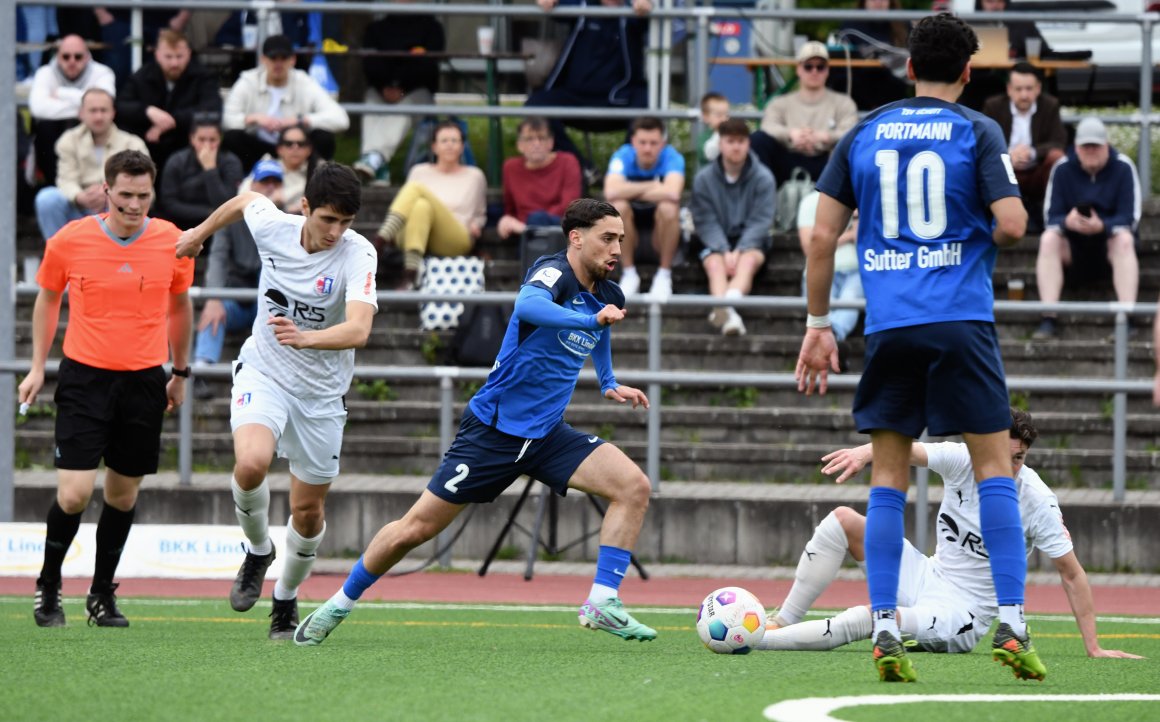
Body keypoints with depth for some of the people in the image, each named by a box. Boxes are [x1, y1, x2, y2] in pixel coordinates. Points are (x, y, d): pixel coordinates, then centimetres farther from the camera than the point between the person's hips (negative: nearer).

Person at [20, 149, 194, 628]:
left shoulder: (171, 243, -2)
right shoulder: (69, 241, -6)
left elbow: (179, 306, 14)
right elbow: (47, 299, 10)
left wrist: (180, 372, 19)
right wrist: (38, 367, 9)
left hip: (144, 382, 2)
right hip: (84, 374, -2)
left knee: (123, 494, 7)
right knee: (74, 493, -11)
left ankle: (102, 594, 24)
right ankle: (48, 586, 13)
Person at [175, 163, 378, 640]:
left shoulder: (358, 254, -22)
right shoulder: (272, 226, -13)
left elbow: (357, 330, -37)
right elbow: (245, 201, 13)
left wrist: (306, 338, -55)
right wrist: (200, 233, 29)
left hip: (321, 392, -1)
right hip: (263, 372, 1)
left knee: (308, 510, 7)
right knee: (251, 463, -29)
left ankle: (286, 598, 36)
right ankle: (258, 551, 1)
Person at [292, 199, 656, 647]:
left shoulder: (607, 296, 6)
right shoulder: (555, 272, -16)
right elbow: (528, 306, -44)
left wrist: (609, 383, 24)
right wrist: (590, 320, -52)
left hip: (547, 434, 6)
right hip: (493, 427, -6)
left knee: (633, 485, -15)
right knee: (417, 527, -1)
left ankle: (603, 603, -15)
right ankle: (337, 607, 19)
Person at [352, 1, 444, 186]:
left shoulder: (430, 26, 10)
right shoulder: (376, 28, 18)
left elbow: (427, 66, -3)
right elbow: (370, 65, 4)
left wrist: (401, 89, -15)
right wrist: (384, 87, -15)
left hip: (416, 89, -2)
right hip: (381, 87, 2)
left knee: (401, 109, -37)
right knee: (372, 109, -33)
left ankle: (374, 159, -63)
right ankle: (379, 169, -55)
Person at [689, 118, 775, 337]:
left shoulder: (763, 177, -3)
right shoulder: (704, 178, -1)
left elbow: (760, 220, -9)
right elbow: (706, 222, -6)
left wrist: (739, 251, -22)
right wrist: (724, 252, -21)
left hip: (750, 241, -1)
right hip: (716, 243, 1)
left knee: (748, 261, -33)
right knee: (715, 263, -31)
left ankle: (729, 302, -62)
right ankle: (726, 312, -59)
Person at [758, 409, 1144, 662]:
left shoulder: (1037, 502, -20)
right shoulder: (962, 460, -11)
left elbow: (1072, 575, -16)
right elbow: (907, 448, -26)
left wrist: (1094, 649, -18)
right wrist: (867, 451, -49)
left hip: (963, 614, -6)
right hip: (928, 577, 6)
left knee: (863, 620, -31)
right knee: (841, 520, -5)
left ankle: (758, 639, -20)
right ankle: (781, 623, -1)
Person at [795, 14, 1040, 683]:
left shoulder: (864, 134, 9)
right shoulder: (977, 132, 0)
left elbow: (823, 234, 6)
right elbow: (1011, 222, -11)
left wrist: (819, 324, 13)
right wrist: (981, 235, 13)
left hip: (888, 326, 3)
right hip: (961, 322, -3)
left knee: (888, 478, 8)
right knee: (994, 464, 3)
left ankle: (884, 630, 1)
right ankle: (1011, 623, -5)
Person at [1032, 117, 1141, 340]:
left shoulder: (1123, 168, -10)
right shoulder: (1062, 169, -6)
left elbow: (1130, 218, -15)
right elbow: (1051, 217, -10)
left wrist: (1102, 226, -36)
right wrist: (1067, 222, -35)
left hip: (1109, 241, -1)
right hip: (1072, 245, 1)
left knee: (1124, 239, -34)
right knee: (1048, 238, -29)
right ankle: (1049, 320, -35)